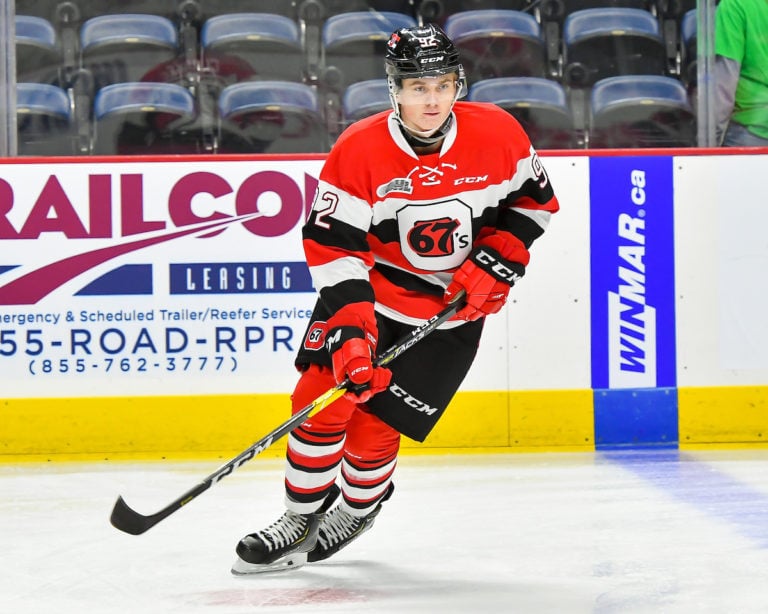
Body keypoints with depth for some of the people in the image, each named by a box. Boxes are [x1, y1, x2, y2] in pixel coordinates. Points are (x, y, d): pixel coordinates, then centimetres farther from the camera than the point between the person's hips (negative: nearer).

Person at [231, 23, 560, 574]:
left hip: (452, 307, -1)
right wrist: (350, 326, -27)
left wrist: (493, 263, -10)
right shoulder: (359, 150, -19)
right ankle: (303, 515, 11)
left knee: (373, 427, -4)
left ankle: (357, 512, 26)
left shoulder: (497, 134, -15)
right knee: (322, 399, -11)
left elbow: (536, 199, 1)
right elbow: (332, 246, -18)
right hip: (369, 290, 1)